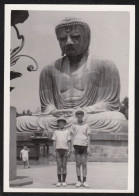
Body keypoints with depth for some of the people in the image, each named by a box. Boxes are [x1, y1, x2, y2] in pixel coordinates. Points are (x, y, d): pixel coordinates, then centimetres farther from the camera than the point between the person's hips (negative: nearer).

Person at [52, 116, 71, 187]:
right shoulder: (56, 132, 12)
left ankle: (64, 181, 3)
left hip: (65, 150, 0)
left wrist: (69, 151, -7)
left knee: (64, 166, -2)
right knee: (59, 166, -3)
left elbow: (69, 142, 5)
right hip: (58, 150, 1)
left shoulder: (67, 132, 10)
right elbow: (54, 142, 7)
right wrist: (54, 151, -3)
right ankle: (59, 181, 2)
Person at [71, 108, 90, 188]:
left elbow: (88, 137, 4)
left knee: (84, 164, -1)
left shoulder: (86, 125, 8)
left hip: (84, 146, 0)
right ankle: (79, 181, 4)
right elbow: (72, 137, 7)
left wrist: (89, 147, -5)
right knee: (78, 163, 0)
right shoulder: (74, 126, 10)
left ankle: (84, 181, 3)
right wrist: (72, 147, -4)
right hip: (77, 145, 0)